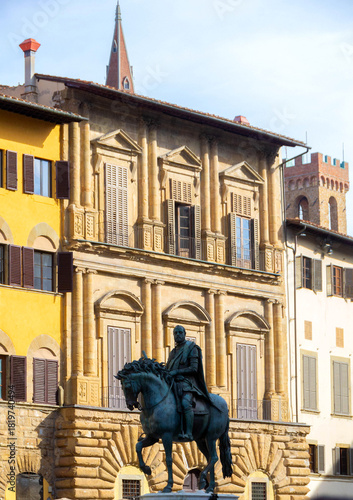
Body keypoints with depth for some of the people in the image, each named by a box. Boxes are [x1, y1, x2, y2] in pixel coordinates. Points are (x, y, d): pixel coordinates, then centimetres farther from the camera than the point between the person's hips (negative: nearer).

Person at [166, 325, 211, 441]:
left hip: (186, 383, -8)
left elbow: (193, 368, -8)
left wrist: (176, 372, -16)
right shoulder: (173, 352, 24)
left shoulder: (191, 348, 2)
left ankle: (189, 433, -45)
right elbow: (167, 368, 29)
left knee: (185, 403, -34)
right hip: (173, 383, 8)